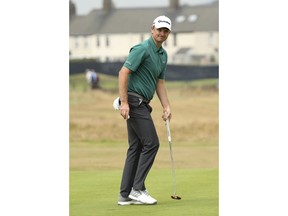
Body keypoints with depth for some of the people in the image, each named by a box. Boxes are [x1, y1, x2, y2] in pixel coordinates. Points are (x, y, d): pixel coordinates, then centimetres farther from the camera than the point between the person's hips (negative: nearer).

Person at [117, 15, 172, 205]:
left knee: (136, 148, 7)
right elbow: (123, 73, -18)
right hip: (134, 102, -9)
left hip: (142, 104, 9)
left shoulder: (163, 55, 15)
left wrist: (167, 107, 7)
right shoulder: (142, 49, -13)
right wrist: (124, 102, -22)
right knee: (151, 143, -11)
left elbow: (160, 82, 18)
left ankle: (126, 195, 7)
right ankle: (138, 188, -8)